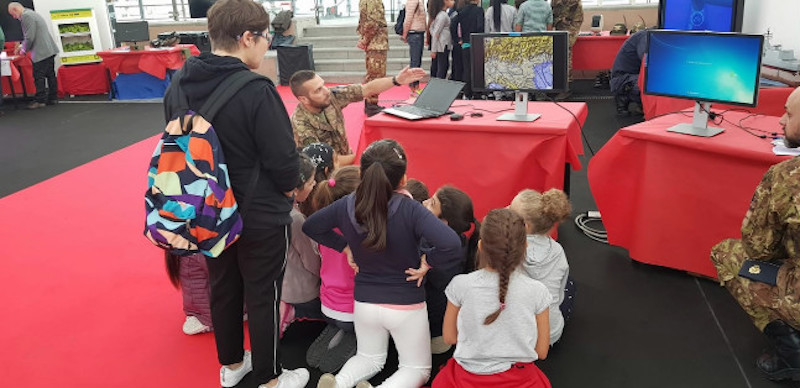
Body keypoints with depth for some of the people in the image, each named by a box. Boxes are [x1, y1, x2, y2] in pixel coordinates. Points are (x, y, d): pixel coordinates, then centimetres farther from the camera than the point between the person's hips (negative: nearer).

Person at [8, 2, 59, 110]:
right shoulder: (32, 14, 20)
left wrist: (24, 50, -2)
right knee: (50, 75, 11)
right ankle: (53, 98, 16)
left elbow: (30, 37, -17)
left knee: (39, 77, -5)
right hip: (49, 50, 10)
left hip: (41, 53, -10)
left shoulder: (26, 16, -12)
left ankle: (40, 100, -3)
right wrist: (22, 46, 21)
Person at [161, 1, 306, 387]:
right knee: (262, 297, 10)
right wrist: (289, 187, 1)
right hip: (261, 217, -6)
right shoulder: (256, 91, -26)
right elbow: (283, 160, -21)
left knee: (222, 288, 22)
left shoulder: (178, 85, -4)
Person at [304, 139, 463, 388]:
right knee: (417, 368, 19)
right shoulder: (409, 210, -26)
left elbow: (310, 226, 5)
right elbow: (451, 244, -36)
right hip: (405, 306, -4)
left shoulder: (346, 206, -12)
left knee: (370, 358, 29)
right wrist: (426, 264, -18)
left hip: (363, 302, 4)